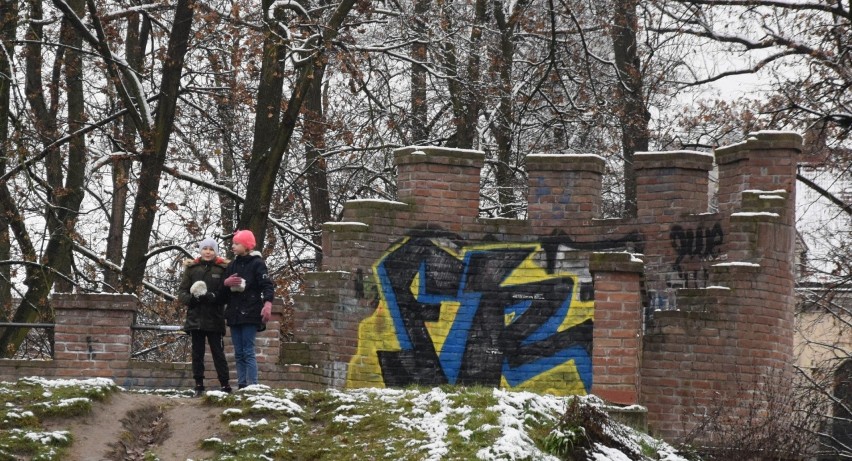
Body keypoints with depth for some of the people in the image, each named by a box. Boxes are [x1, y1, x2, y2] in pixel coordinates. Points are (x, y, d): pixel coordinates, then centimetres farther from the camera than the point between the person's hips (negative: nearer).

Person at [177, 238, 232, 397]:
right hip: (195, 317, 3)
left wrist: (211, 297, -21)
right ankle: (199, 386, 11)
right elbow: (181, 292, 7)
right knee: (197, 353, 6)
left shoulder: (222, 269, 1)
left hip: (214, 319, -3)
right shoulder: (191, 268, 7)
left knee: (218, 352, -1)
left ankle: (225, 385, 2)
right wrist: (191, 298, -14)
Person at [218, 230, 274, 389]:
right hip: (234, 314, 7)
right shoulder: (233, 265, 17)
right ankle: (241, 386, 7)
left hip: (250, 315, -7)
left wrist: (267, 304, -33)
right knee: (239, 354, 6)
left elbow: (267, 285, -15)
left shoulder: (257, 263, -2)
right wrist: (225, 283, -4)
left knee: (248, 352, -12)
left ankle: (252, 386, -14)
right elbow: (222, 294, 20)